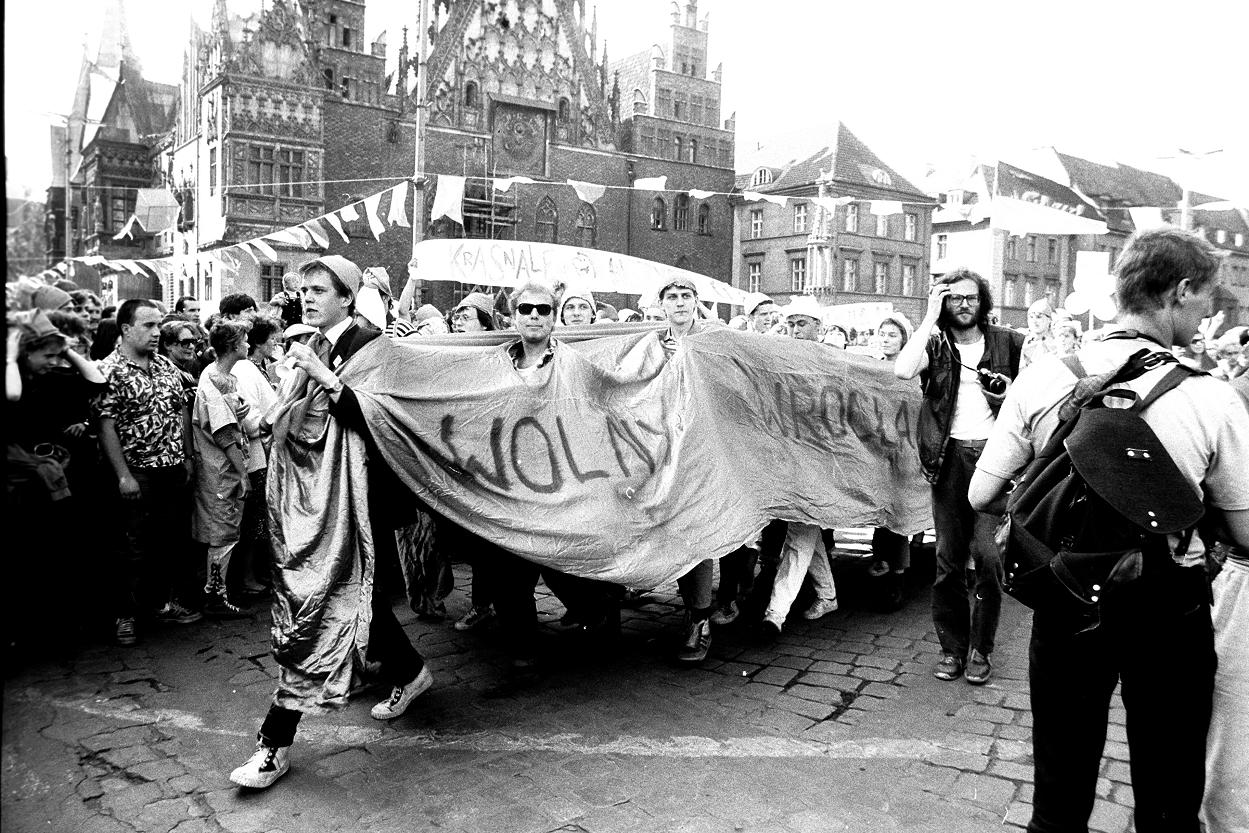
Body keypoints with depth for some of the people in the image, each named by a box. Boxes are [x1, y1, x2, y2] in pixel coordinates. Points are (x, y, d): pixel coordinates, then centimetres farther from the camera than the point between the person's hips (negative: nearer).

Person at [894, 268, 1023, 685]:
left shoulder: (1007, 342, 7)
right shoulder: (936, 344, 6)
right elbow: (902, 370, -16)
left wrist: (1011, 392, -6)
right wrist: (930, 317, -10)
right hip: (949, 457, 1)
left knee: (988, 554, -6)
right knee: (948, 557, 5)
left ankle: (980, 648, 11)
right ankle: (952, 647, 18)